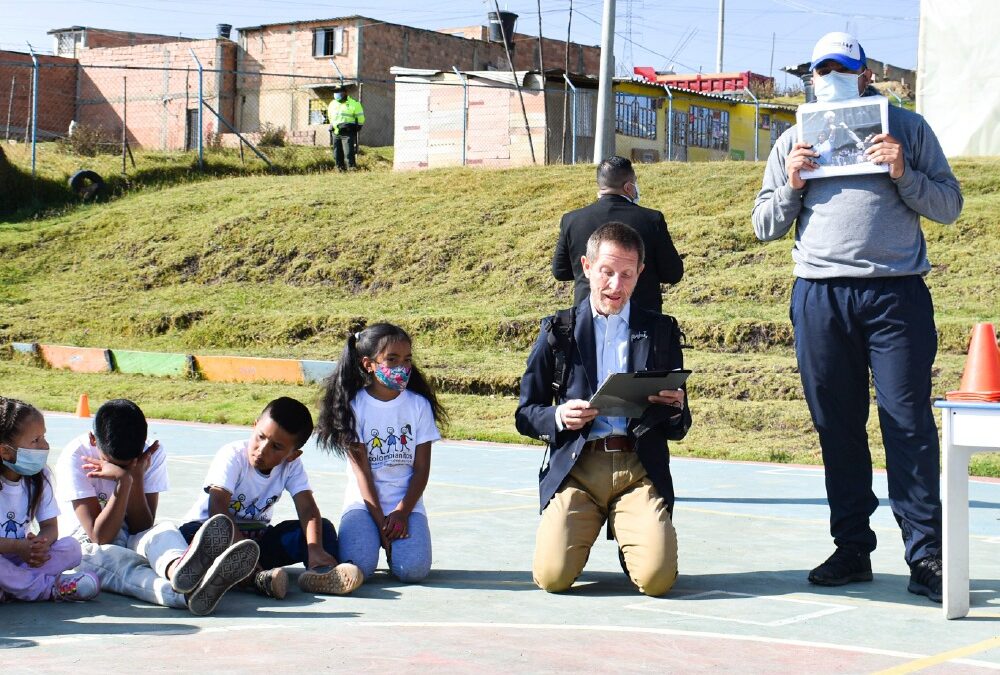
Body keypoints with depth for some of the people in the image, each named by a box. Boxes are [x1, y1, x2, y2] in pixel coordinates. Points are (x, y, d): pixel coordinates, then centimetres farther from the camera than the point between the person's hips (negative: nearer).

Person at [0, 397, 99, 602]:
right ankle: (47, 587, -26)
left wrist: (39, 544, -22)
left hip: (22, 557, 5)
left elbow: (50, 526, 2)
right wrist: (18, 546, -31)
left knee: (71, 547, -17)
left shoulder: (40, 476, 3)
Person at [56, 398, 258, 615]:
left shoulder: (152, 455, -8)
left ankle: (179, 568, -72)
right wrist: (124, 481, -30)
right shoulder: (75, 457, -16)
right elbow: (100, 536, -21)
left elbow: (142, 528, -11)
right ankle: (187, 594, -69)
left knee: (163, 531, -31)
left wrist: (136, 477, -23)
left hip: (135, 541, 3)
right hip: (94, 548, -3)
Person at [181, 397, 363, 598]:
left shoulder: (291, 465, -6)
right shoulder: (233, 455, -19)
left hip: (257, 536, 4)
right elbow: (218, 508, -32)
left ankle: (318, 572, -44)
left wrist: (316, 549, -37)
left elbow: (308, 508, -17)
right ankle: (257, 577, -59)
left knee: (323, 528, -14)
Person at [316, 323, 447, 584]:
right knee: (358, 567, -27)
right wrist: (381, 521, -14)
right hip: (364, 501, -1)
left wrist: (402, 511, -12)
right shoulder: (354, 406, -3)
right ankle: (372, 538, 9)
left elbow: (421, 468, 2)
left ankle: (395, 543, 11)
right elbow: (362, 469, -7)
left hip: (407, 502, 1)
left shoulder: (419, 405, 3)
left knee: (413, 570, -24)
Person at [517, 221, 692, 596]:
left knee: (656, 578, -22)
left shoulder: (660, 331, 15)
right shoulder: (558, 331, 11)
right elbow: (526, 414, 11)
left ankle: (628, 531, 14)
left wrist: (675, 408, -9)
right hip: (575, 468, 0)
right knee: (552, 576, -19)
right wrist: (558, 417, -11)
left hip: (639, 469, 0)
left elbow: (679, 429, 15)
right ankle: (589, 525, 15)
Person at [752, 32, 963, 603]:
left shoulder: (907, 128, 11)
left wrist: (902, 174, -7)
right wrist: (791, 186, -1)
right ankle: (853, 549, 13)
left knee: (910, 424, -6)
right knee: (838, 427, 5)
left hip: (897, 294, -2)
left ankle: (926, 559, -4)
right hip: (820, 296, 2)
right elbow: (765, 227, 17)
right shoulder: (795, 142, 16)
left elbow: (950, 206, 9)